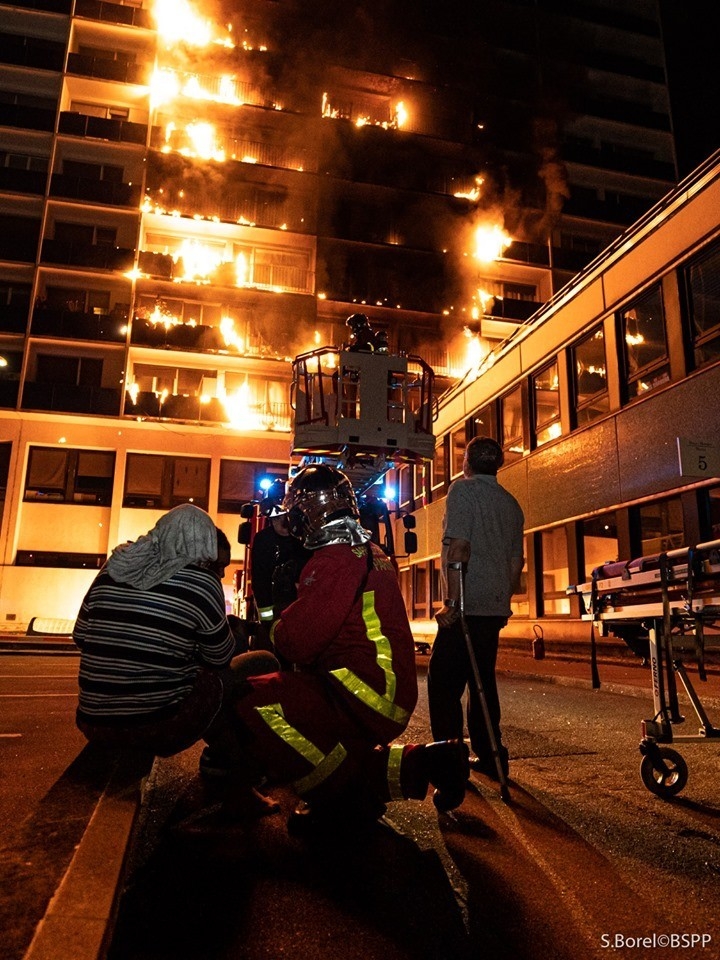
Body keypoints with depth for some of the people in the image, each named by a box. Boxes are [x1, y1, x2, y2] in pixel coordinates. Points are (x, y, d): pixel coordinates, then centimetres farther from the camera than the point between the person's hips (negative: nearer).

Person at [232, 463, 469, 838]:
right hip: (391, 694, 10)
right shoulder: (371, 551, 18)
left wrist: (277, 631, 3)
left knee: (255, 704, -21)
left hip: (364, 692, -10)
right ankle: (420, 763, 14)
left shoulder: (335, 559, -14)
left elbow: (296, 640, -18)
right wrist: (290, 631, 15)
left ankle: (344, 800, -10)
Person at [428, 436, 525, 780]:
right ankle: (489, 756, 21)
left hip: (467, 606, -8)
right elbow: (516, 561, 18)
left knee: (443, 682, -1)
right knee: (482, 680, 16)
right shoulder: (511, 503, 16)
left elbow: (459, 546, -17)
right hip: (496, 608, 8)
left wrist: (451, 601, -16)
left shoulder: (463, 489, -6)